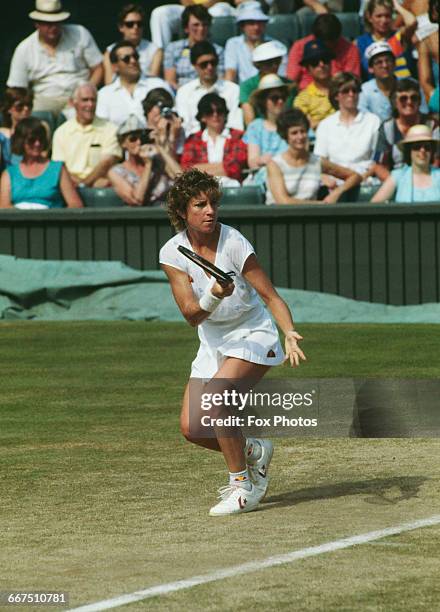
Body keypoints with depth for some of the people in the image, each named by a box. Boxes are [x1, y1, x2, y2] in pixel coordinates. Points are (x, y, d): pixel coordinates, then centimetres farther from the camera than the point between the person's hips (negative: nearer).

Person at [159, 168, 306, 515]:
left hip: (254, 336, -5)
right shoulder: (173, 253, -10)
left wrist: (290, 333, -34)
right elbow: (192, 315, -17)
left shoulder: (233, 243, -20)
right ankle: (253, 452, 25)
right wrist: (214, 296, -39)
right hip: (213, 342, 5)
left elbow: (270, 296, -17)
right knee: (192, 427, -4)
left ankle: (244, 488, -14)